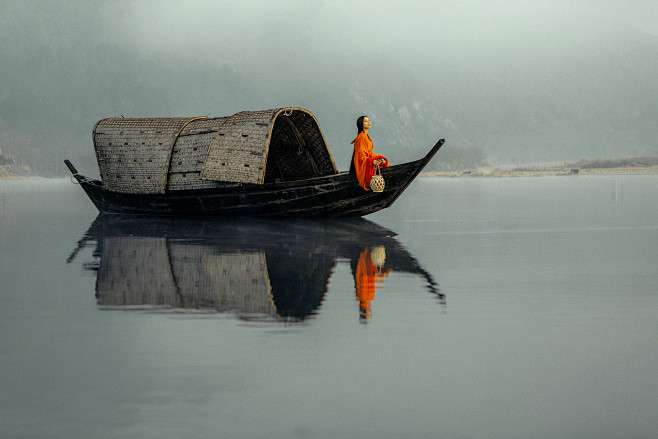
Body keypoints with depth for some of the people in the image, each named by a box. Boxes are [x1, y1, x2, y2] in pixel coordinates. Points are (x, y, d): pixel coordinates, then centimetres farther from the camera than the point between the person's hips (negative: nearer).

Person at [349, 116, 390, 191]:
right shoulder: (361, 137, -15)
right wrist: (372, 161, -31)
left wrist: (380, 159, 1)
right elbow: (362, 156, -19)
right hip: (363, 164, -10)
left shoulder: (367, 137, 15)